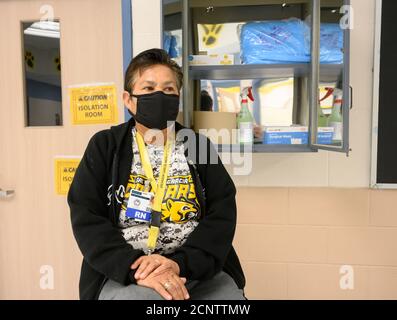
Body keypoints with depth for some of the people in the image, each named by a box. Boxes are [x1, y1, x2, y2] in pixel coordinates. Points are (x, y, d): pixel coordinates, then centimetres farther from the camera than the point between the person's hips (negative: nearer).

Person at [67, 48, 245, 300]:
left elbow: (222, 212, -2)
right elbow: (86, 217, -4)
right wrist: (133, 267, -17)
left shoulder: (199, 145, 7)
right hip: (124, 273, -1)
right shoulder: (104, 146, 4)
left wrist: (181, 263, -16)